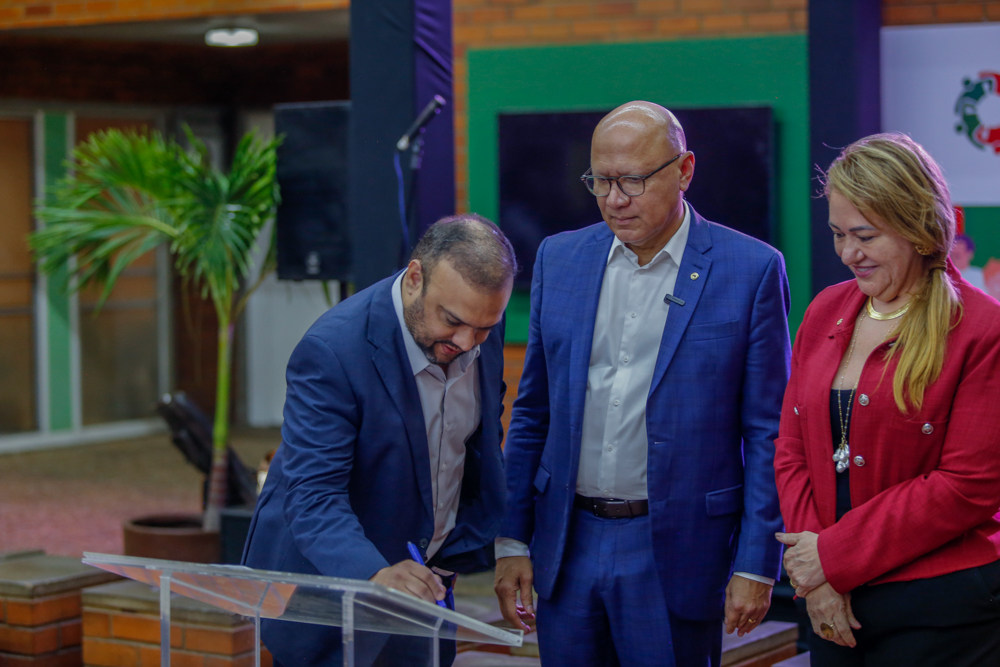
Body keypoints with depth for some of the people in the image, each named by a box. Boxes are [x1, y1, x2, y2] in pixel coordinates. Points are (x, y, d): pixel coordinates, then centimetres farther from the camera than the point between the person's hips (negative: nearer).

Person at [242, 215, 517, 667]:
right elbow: (313, 497, -33)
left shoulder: (479, 333, -9)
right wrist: (375, 574, -48)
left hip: (419, 581, 5)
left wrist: (481, 537, 9)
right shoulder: (332, 350, -28)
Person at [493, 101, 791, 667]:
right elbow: (532, 414, 11)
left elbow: (768, 434, -4)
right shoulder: (559, 258, 6)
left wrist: (756, 565, -7)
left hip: (676, 552, -3)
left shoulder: (751, 270, -6)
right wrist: (512, 542, 7)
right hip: (568, 547, 4)